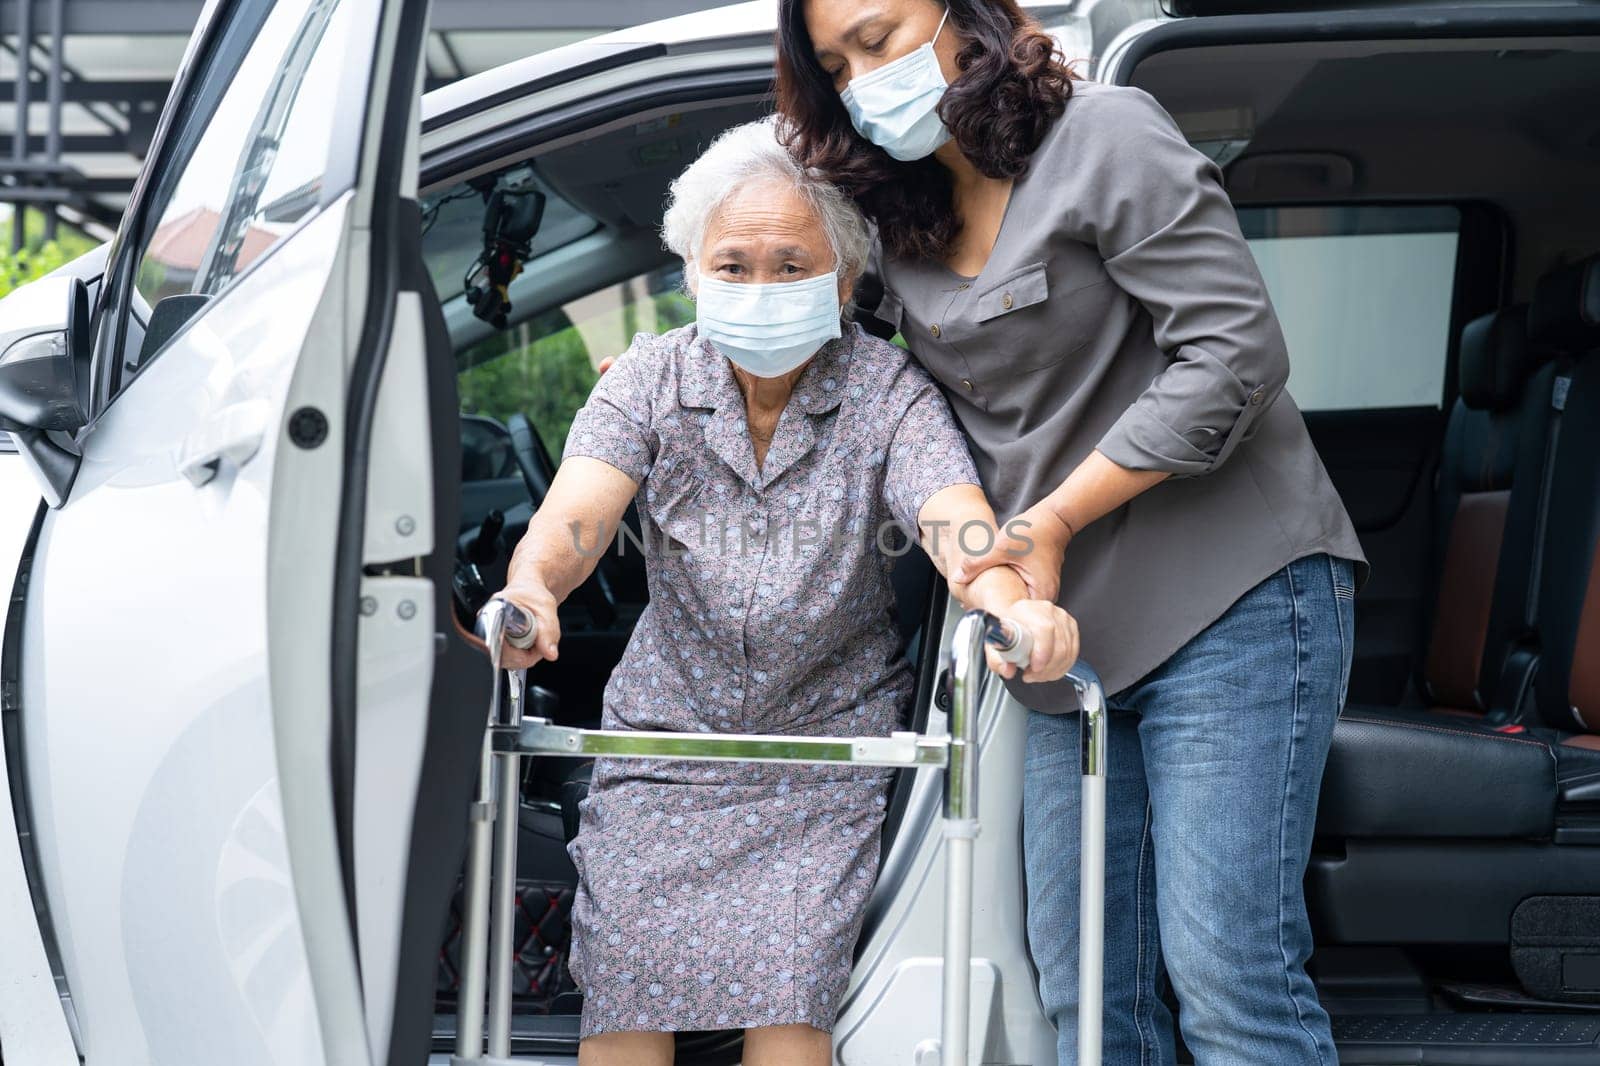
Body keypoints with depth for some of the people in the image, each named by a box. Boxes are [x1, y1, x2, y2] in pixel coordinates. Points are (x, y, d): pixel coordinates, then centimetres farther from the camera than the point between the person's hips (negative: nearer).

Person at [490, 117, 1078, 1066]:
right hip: (666, 735, 2)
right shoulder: (652, 379, -6)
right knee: (623, 986, -11)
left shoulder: (887, 390, -10)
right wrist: (531, 586, -48)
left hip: (832, 743, -1)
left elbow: (956, 519, -27)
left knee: (787, 987, -17)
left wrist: (1015, 603, -52)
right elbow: (578, 508, -23)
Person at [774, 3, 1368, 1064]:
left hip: (1231, 595, -7)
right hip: (1069, 631, 7)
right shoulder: (903, 229, 14)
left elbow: (1234, 353, -14)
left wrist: (1055, 520, -14)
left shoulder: (1104, 134, -7)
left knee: (1227, 970, -9)